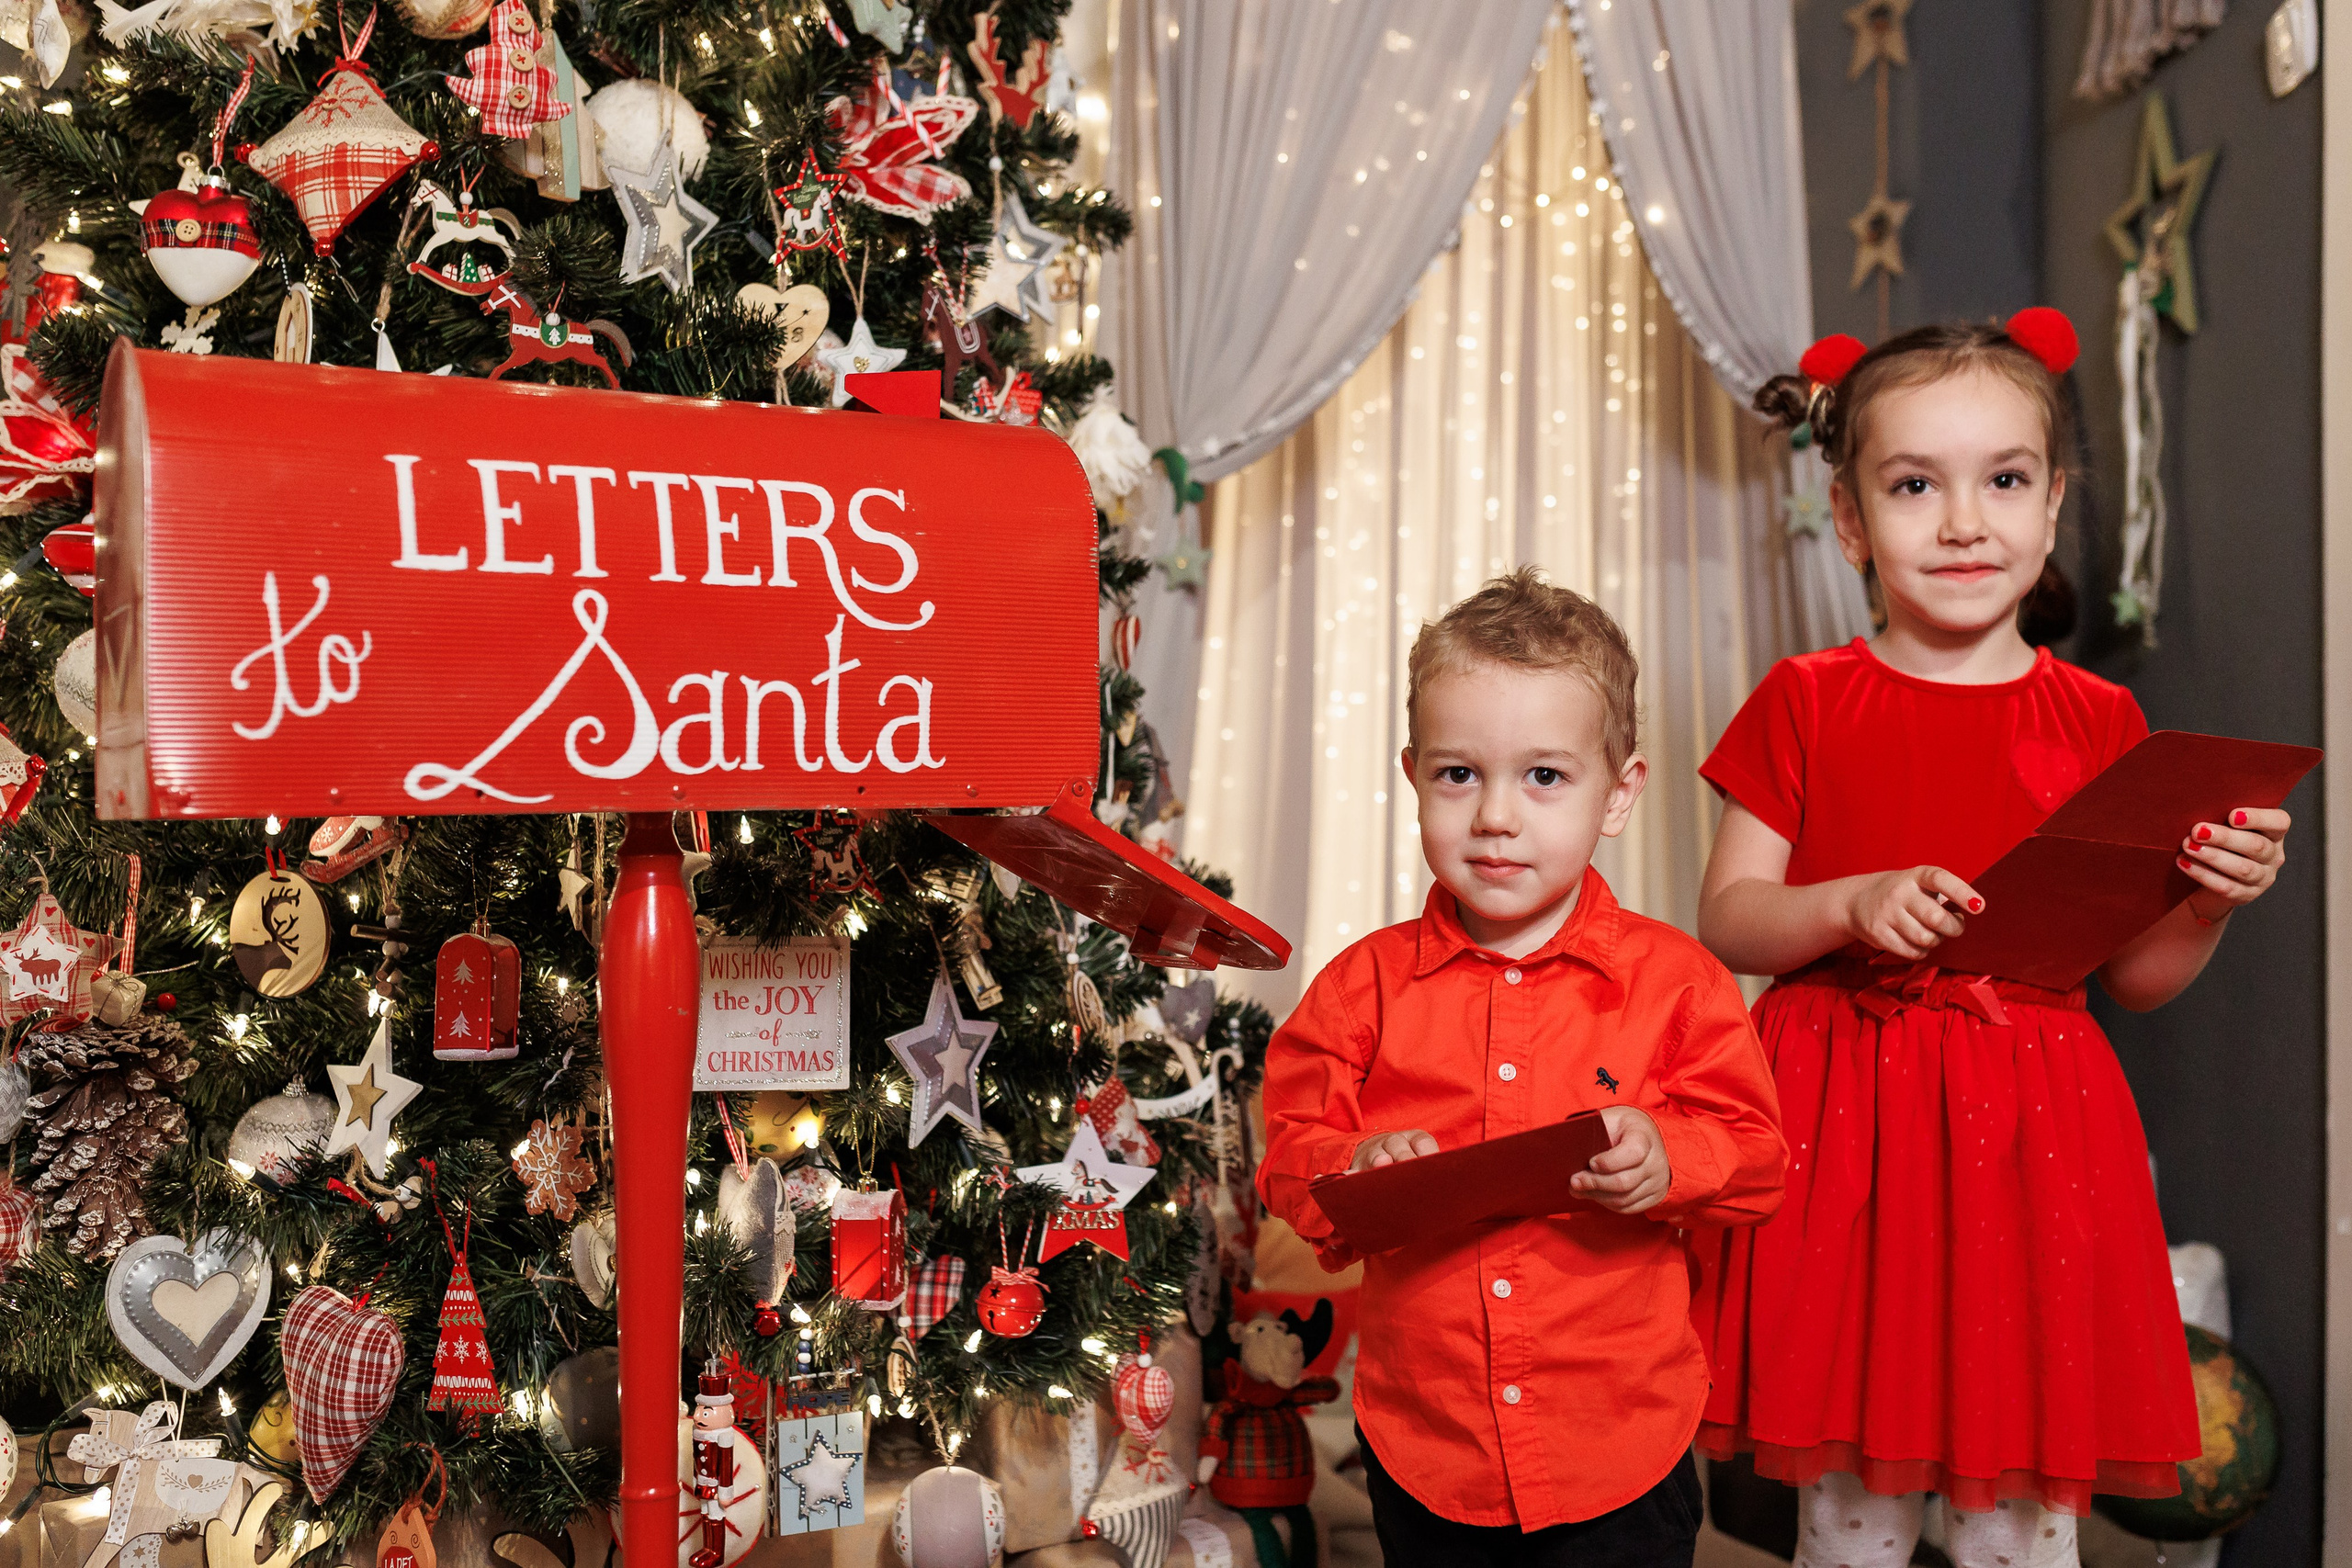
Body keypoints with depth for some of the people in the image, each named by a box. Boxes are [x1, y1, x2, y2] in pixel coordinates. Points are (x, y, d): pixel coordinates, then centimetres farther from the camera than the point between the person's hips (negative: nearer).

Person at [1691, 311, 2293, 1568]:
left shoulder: (2098, 720, 4)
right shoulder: (1806, 703, 1)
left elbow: (2136, 977, 9)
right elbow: (1726, 921, 0)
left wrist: (2211, 901, -10)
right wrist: (1853, 904, -17)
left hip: (2035, 1131, 1)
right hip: (1845, 1126, -1)